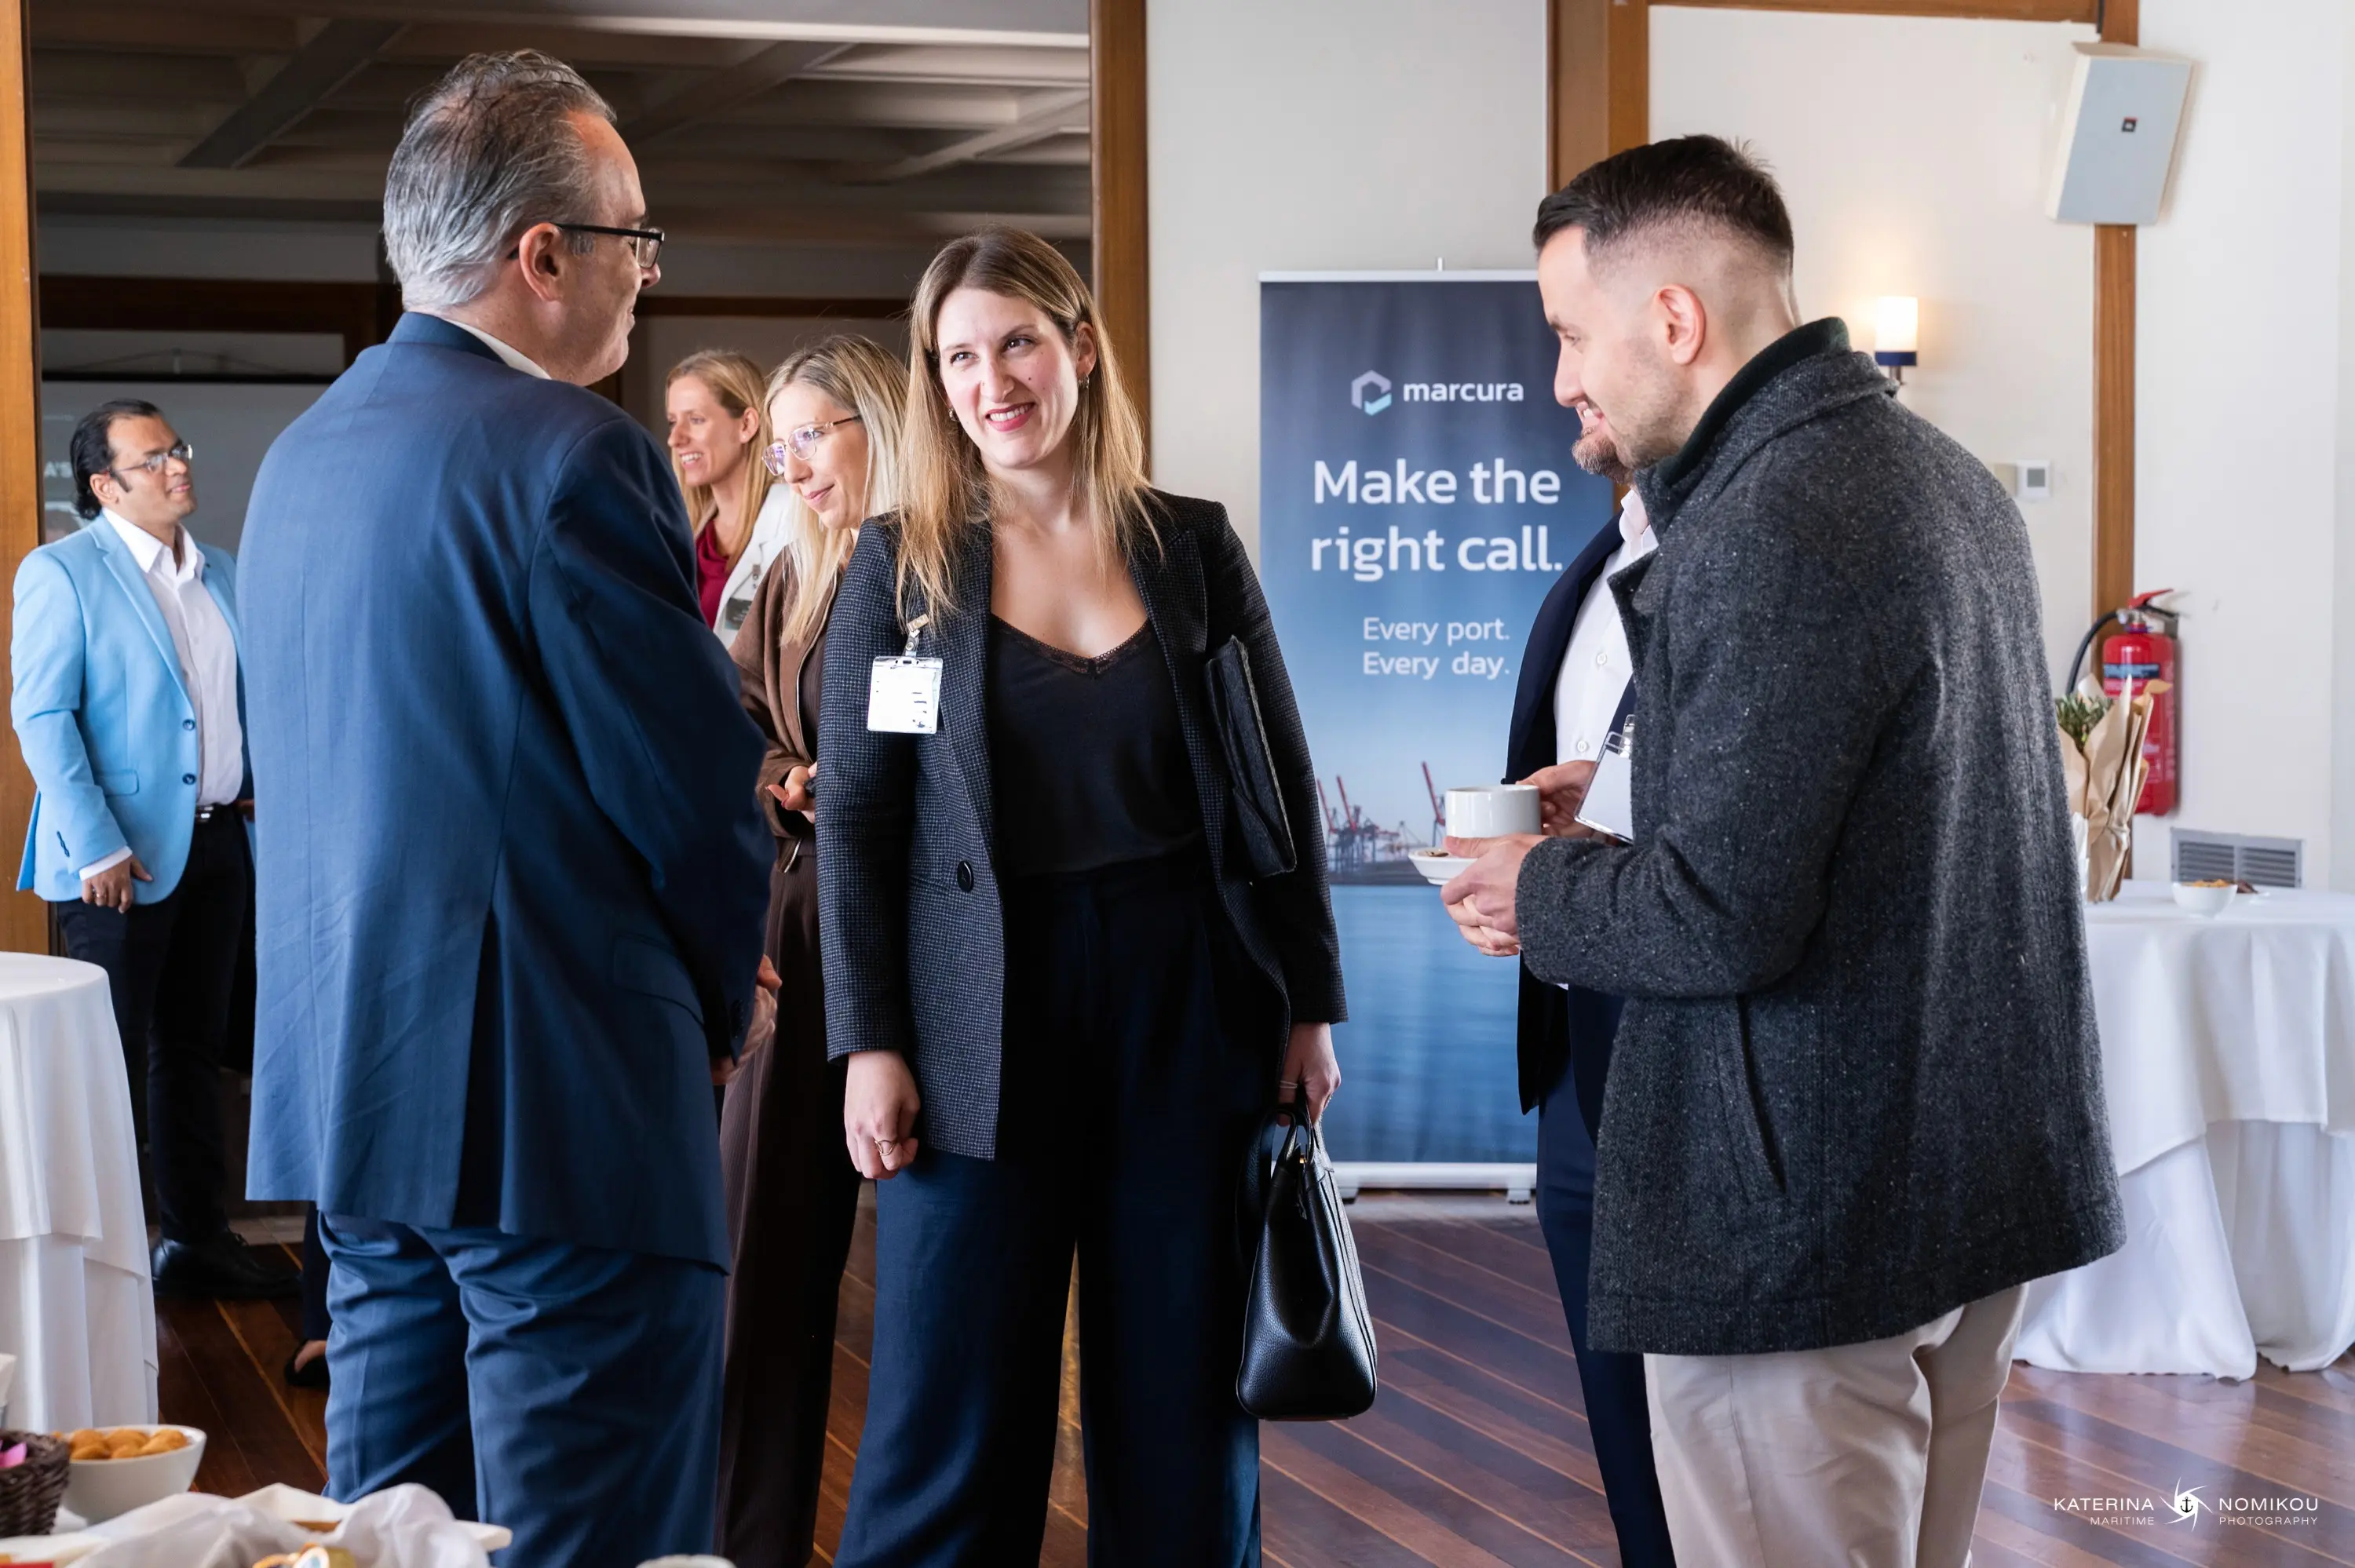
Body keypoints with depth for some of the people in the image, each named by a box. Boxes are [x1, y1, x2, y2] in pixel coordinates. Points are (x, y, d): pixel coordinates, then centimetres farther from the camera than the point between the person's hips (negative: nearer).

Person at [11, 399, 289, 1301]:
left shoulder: (221, 574, 12)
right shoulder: (62, 573, -7)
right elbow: (42, 717, -13)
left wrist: (263, 786, 8)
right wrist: (97, 847, -18)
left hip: (218, 845, 6)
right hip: (125, 857, -6)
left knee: (192, 1048, 13)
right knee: (115, 1059, 0)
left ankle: (197, 1240, 22)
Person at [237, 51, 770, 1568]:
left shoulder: (302, 456, 12)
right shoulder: (572, 455, -15)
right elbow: (699, 787, -15)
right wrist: (720, 1004, 6)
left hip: (351, 1086, 9)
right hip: (556, 1103, -9)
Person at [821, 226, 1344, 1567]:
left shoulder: (1194, 546, 4)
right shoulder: (903, 563, 1)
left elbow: (1279, 790, 7)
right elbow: (857, 817, 0)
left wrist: (1310, 1005, 3)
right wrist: (869, 1043, -7)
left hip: (1188, 997, 2)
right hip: (983, 1013, -1)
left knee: (1184, 1395, 9)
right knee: (953, 1416, 1)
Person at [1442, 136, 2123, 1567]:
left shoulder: (1772, 528, -21)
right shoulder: (1950, 478, 11)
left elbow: (1717, 919, -24)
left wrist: (1539, 888, -6)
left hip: (1811, 1220, -10)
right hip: (1989, 1174, 10)